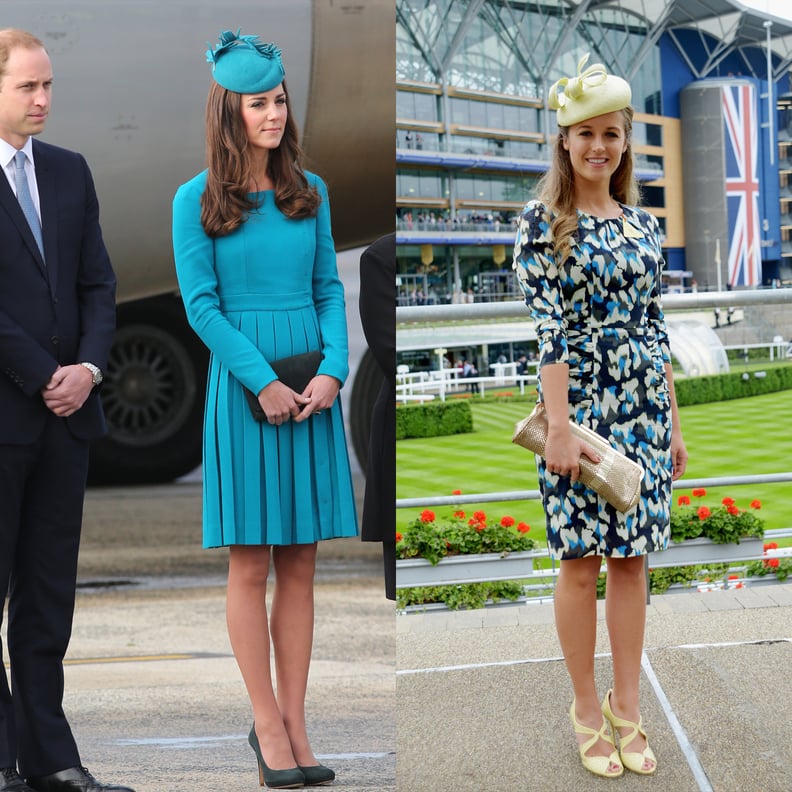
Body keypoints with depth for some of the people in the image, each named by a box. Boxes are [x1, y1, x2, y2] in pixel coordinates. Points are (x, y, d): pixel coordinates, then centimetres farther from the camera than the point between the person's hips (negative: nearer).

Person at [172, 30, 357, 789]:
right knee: (249, 564, 0)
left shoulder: (309, 191, 10)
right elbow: (201, 306, -6)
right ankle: (267, 724, 6)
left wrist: (332, 370, -6)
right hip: (242, 386, -4)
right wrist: (264, 382, -13)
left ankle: (295, 722, 9)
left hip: (312, 389, 4)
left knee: (299, 562, 5)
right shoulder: (197, 200, -2)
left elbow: (329, 289, 10)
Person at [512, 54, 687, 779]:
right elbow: (549, 326, -11)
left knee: (632, 558, 6)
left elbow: (654, 325, 13)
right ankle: (587, 711, 12)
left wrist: (673, 420, 12)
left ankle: (627, 709, 14)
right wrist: (560, 425, -17)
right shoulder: (543, 223, -5)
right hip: (581, 402, -4)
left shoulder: (642, 223, 10)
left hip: (645, 406, 4)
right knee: (582, 561, 1)